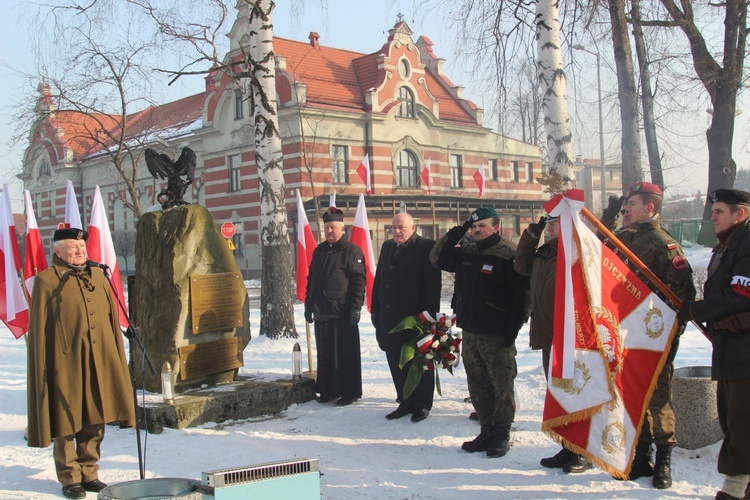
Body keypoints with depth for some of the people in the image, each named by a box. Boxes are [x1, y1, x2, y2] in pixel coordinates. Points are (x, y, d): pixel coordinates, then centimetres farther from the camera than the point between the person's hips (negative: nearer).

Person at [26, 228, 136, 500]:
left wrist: (117, 359, 13)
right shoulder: (46, 281, -2)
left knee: (95, 421, 11)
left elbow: (113, 321, 16)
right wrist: (43, 369, -7)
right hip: (64, 364, -5)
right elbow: (39, 330, -3)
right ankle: (70, 478, 17)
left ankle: (89, 474, 24)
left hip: (100, 362, 5)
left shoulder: (99, 277, 13)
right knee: (65, 423, 3)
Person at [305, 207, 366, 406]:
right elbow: (311, 279, 21)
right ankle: (327, 390, 22)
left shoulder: (351, 251, -6)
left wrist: (355, 308, -16)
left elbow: (359, 280, -11)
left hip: (343, 313, -7)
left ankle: (349, 392, 8)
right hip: (322, 312, 7)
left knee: (346, 355, 0)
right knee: (324, 354, 12)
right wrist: (309, 304, 16)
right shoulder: (319, 251, 16)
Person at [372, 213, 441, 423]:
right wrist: (376, 310, 10)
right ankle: (406, 403, 24)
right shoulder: (388, 247, 13)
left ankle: (422, 405, 18)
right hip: (390, 317, 7)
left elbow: (433, 284, -13)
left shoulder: (426, 247, -9)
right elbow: (378, 280, 15)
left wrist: (429, 316, -16)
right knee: (396, 363, 11)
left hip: (415, 318, -6)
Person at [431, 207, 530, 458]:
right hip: (469, 332, 7)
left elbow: (522, 294, -14)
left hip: (497, 335, -7)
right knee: (478, 386, 14)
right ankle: (486, 431, 25)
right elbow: (437, 258, 20)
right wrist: (454, 234, 4)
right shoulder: (465, 253, 9)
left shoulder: (507, 256, -11)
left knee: (502, 387, 2)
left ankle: (501, 434, 14)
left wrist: (513, 328, -16)